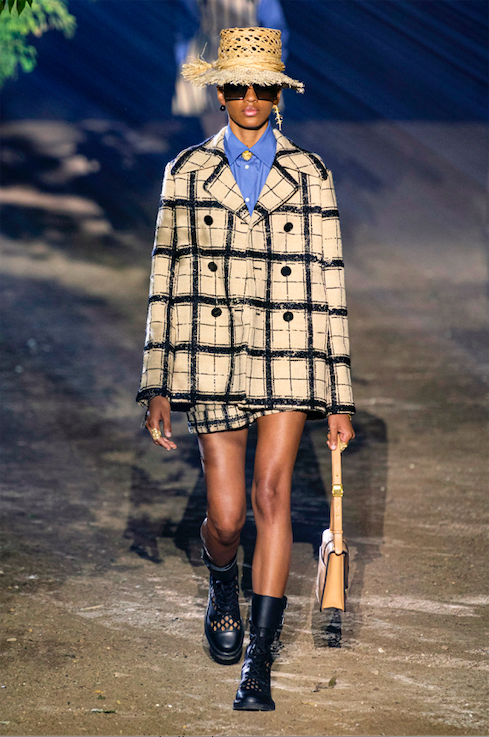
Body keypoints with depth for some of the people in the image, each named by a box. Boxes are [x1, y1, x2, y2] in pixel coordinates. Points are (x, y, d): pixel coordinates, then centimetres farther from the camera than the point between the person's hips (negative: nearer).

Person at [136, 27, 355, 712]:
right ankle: (223, 586, 35)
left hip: (289, 359, 0)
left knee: (272, 494, -11)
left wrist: (339, 398, 4)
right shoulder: (188, 171, 7)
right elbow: (168, 280, 7)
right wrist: (158, 386, 3)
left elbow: (327, 285, 6)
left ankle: (258, 660, -5)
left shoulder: (309, 174, 6)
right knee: (226, 516, -1)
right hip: (212, 359, 0)